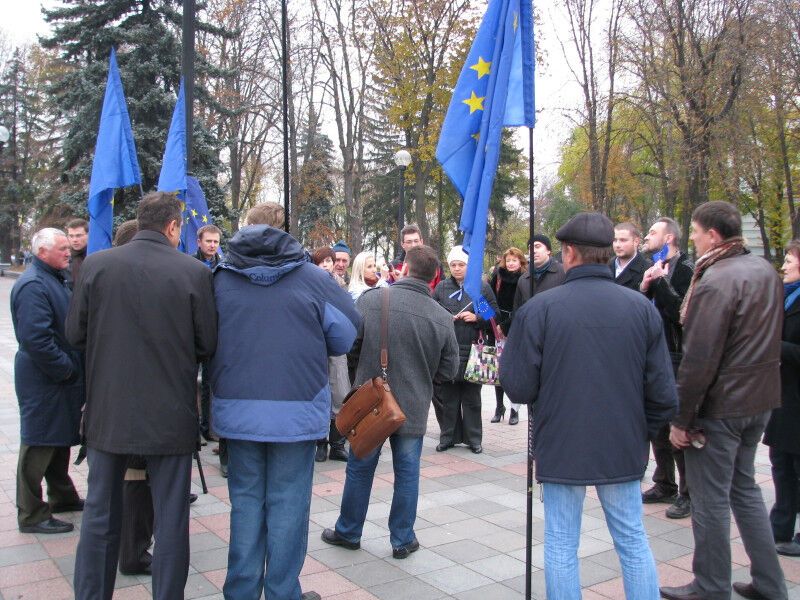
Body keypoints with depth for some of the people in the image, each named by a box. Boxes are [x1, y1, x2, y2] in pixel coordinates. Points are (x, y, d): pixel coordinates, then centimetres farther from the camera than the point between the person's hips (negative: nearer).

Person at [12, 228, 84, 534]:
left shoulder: (55, 279, 13)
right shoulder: (33, 285, -20)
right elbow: (36, 339, -27)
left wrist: (72, 366, 15)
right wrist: (66, 368, -19)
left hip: (61, 378, 10)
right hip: (43, 380, -10)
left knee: (60, 439, 20)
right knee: (39, 444, 0)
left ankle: (62, 497, 35)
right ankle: (32, 515, 12)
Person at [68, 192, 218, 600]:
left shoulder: (96, 265, -5)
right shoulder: (193, 272, -12)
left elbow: (75, 333, 1)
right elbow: (208, 345, -7)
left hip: (108, 410, 3)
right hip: (170, 414, -2)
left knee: (100, 514, 17)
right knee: (170, 518, 11)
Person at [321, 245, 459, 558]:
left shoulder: (370, 300, -13)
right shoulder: (442, 317, -8)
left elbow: (349, 343, -4)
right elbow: (449, 370, -1)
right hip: (413, 409, 0)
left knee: (360, 468, 15)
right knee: (407, 474, 14)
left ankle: (348, 532, 31)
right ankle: (402, 540, 24)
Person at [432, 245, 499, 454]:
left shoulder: (483, 288, 5)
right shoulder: (441, 287, 10)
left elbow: (495, 316, 6)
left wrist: (476, 318, -10)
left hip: (473, 350, -1)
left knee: (472, 397, 6)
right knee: (448, 396, 5)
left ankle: (474, 439, 16)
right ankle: (449, 437, 17)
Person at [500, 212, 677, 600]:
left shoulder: (540, 308, -13)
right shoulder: (641, 307, -4)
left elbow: (518, 389, -11)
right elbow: (663, 393, -2)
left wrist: (507, 354, 8)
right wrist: (642, 431, 15)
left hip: (561, 448, -2)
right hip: (624, 447, 3)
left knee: (561, 547, 11)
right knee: (633, 542, 17)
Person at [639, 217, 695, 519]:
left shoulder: (685, 270, -10)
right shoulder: (654, 269, 13)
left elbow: (683, 312, -22)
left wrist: (658, 283, -18)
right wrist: (644, 287, -5)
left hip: (676, 361, -8)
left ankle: (689, 493, 11)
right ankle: (664, 485, 28)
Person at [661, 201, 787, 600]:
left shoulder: (716, 282, -21)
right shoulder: (765, 270, 7)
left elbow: (699, 360, -23)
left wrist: (681, 418, -16)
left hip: (720, 406, -9)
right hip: (760, 400, 9)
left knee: (711, 499, 4)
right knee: (744, 486, 21)